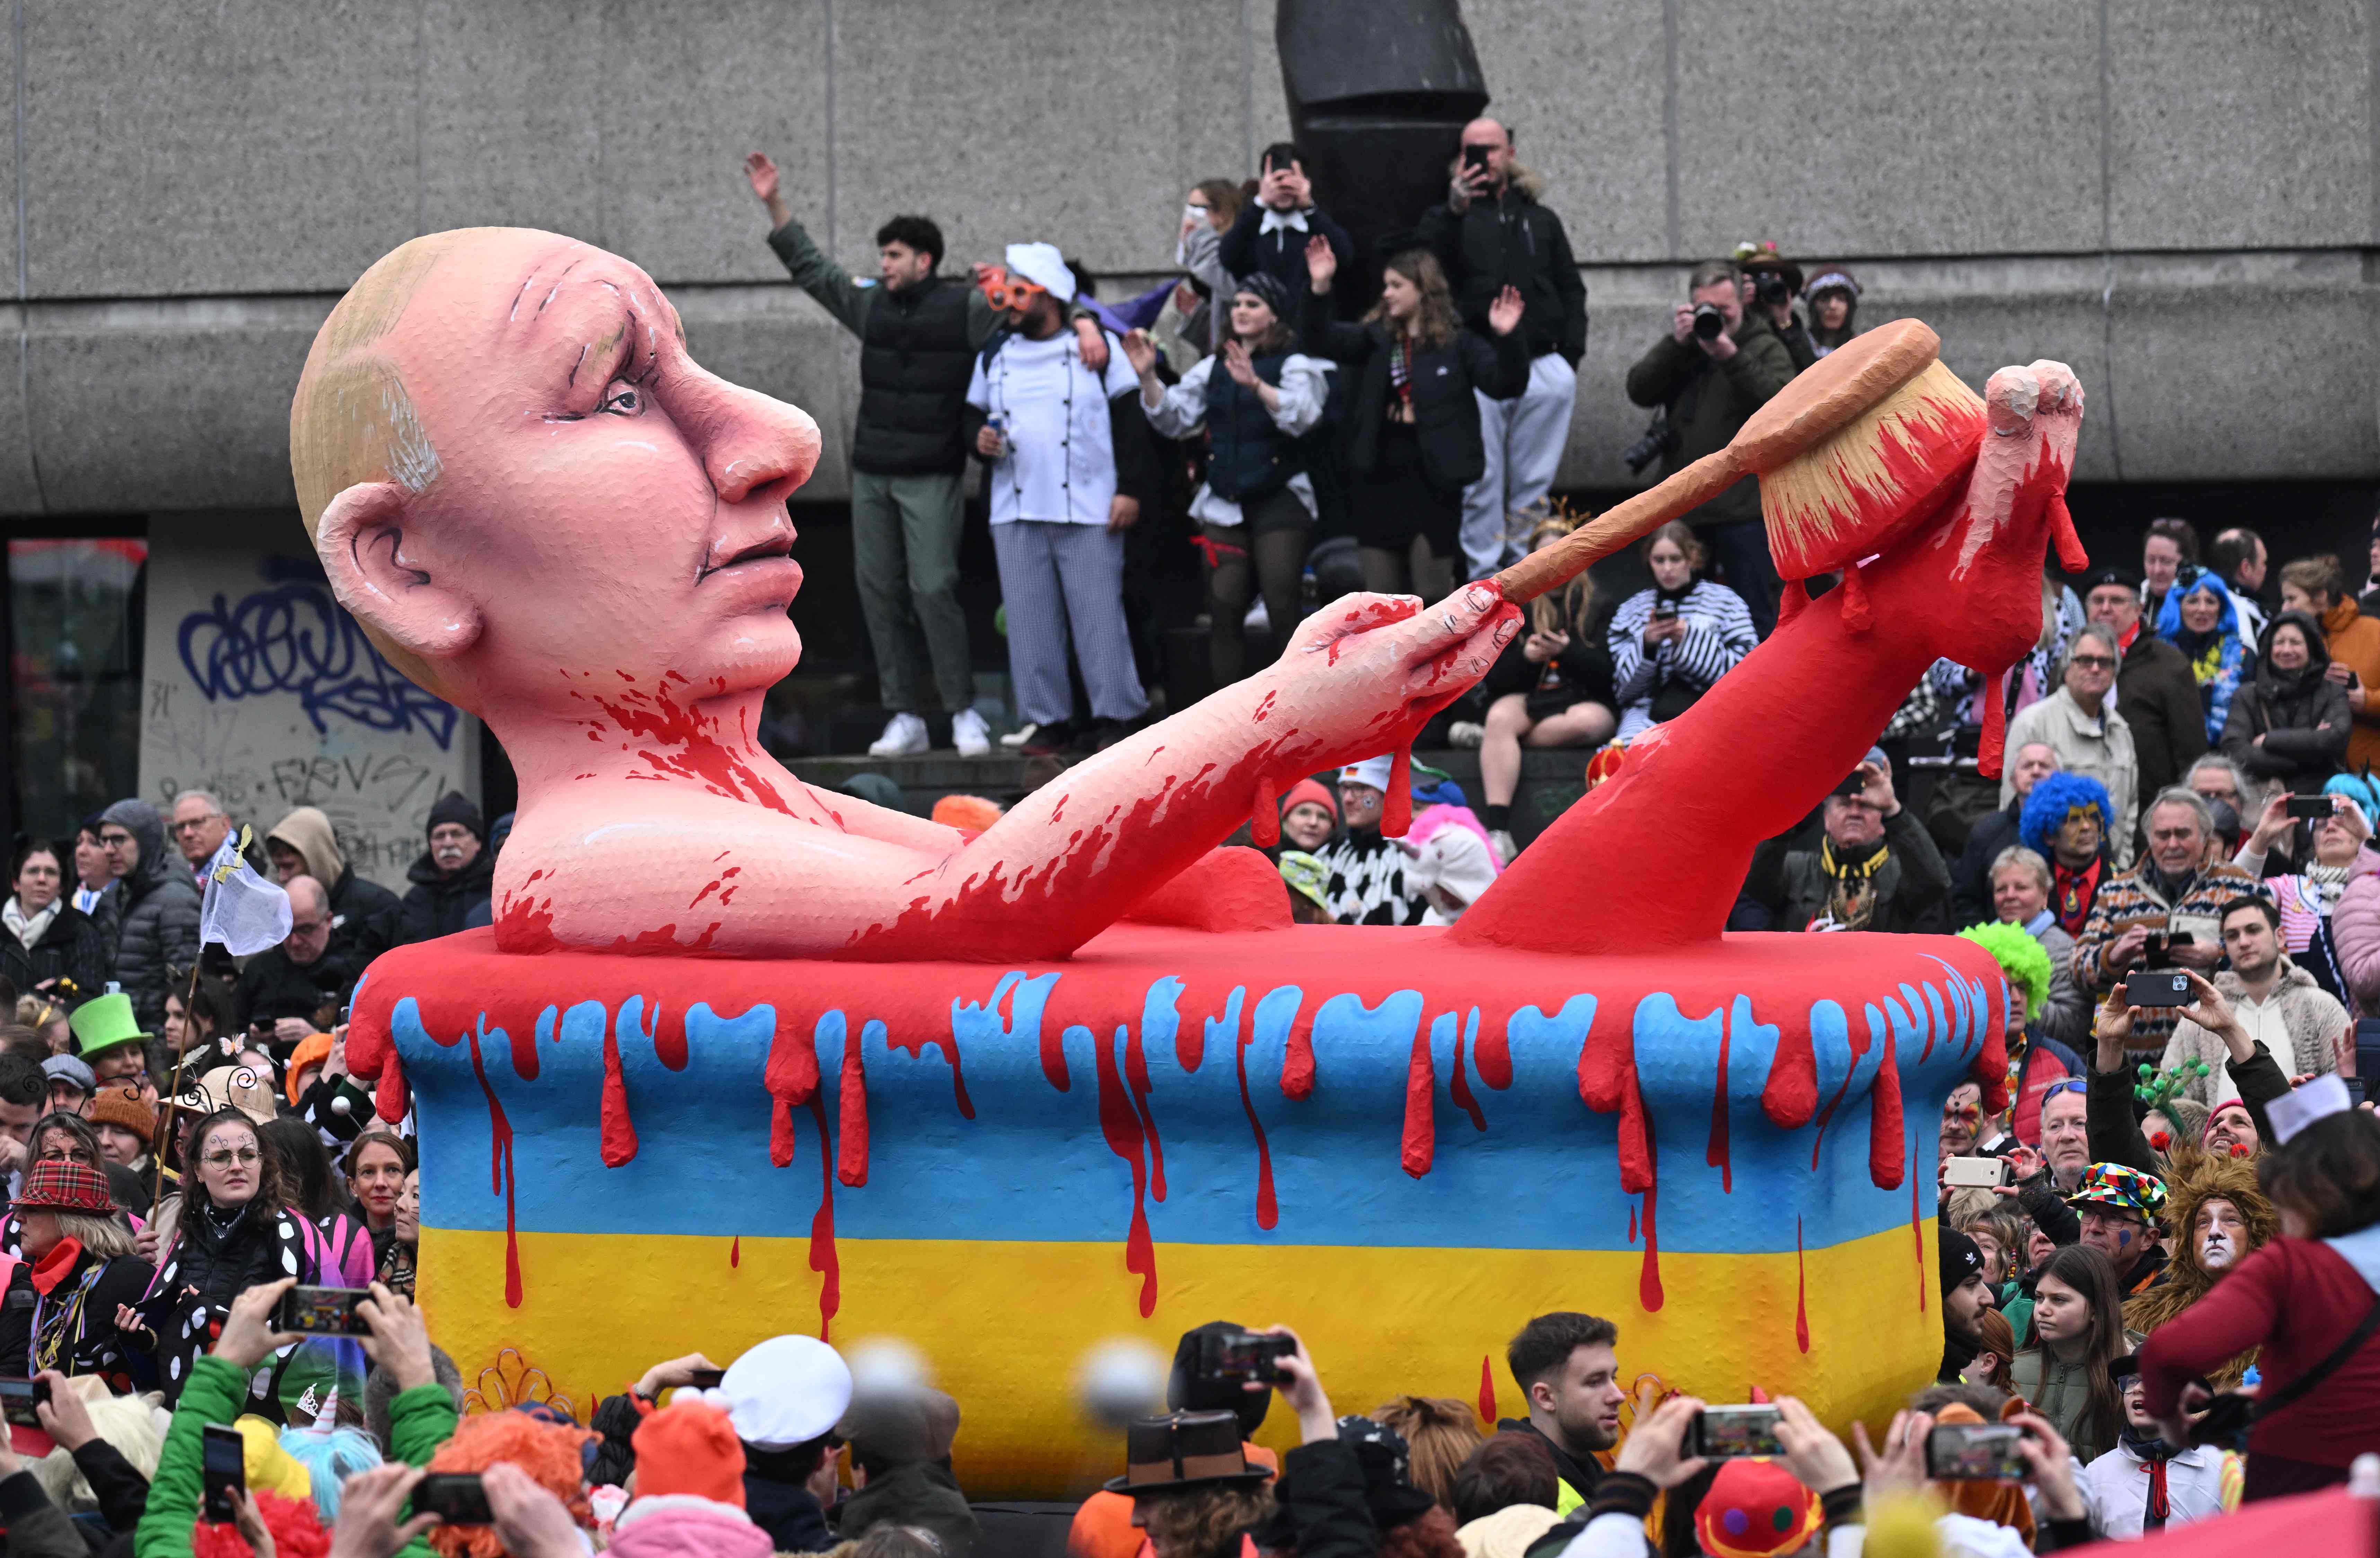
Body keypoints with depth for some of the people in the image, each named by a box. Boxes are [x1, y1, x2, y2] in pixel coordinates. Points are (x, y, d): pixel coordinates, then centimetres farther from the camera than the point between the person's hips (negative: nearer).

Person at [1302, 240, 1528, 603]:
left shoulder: (1457, 344, -3)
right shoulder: (1376, 338, 8)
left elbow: (1505, 384, -12)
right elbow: (1323, 342, -4)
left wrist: (1506, 338, -30)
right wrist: (1320, 288, -18)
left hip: (1432, 481, -4)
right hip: (1379, 480, 4)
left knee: (1433, 594, 1)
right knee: (1379, 595, 9)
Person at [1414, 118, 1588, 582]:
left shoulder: (1541, 221, 19)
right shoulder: (1447, 218, 10)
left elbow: (1571, 291, 19)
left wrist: (1570, 356, 7)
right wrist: (1454, 211, -21)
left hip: (1541, 367, 3)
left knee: (1534, 484, 3)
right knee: (1480, 485, -4)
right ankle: (1484, 574, -1)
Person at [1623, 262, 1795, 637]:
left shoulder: (1765, 348, 3)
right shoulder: (1683, 348, 15)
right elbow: (1640, 391, 2)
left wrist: (1730, 355, -22)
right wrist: (1676, 344, -10)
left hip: (1743, 510, -5)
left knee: (1756, 617, -3)